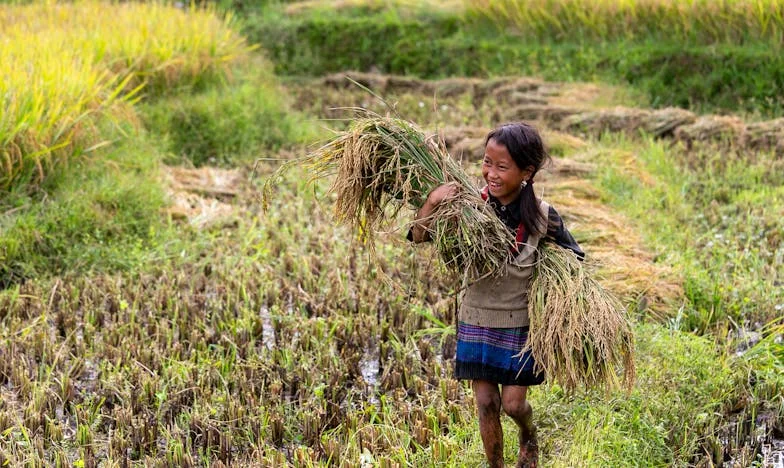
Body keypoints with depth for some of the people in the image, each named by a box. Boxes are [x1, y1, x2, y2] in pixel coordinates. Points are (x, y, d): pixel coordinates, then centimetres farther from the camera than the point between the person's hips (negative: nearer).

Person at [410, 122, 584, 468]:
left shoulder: (542, 216, -15)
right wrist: (433, 200, -27)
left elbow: (574, 258, -1)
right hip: (477, 319, 2)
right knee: (486, 403, 9)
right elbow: (418, 237, -12)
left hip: (520, 323, -1)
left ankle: (529, 438, 41)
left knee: (513, 403, 6)